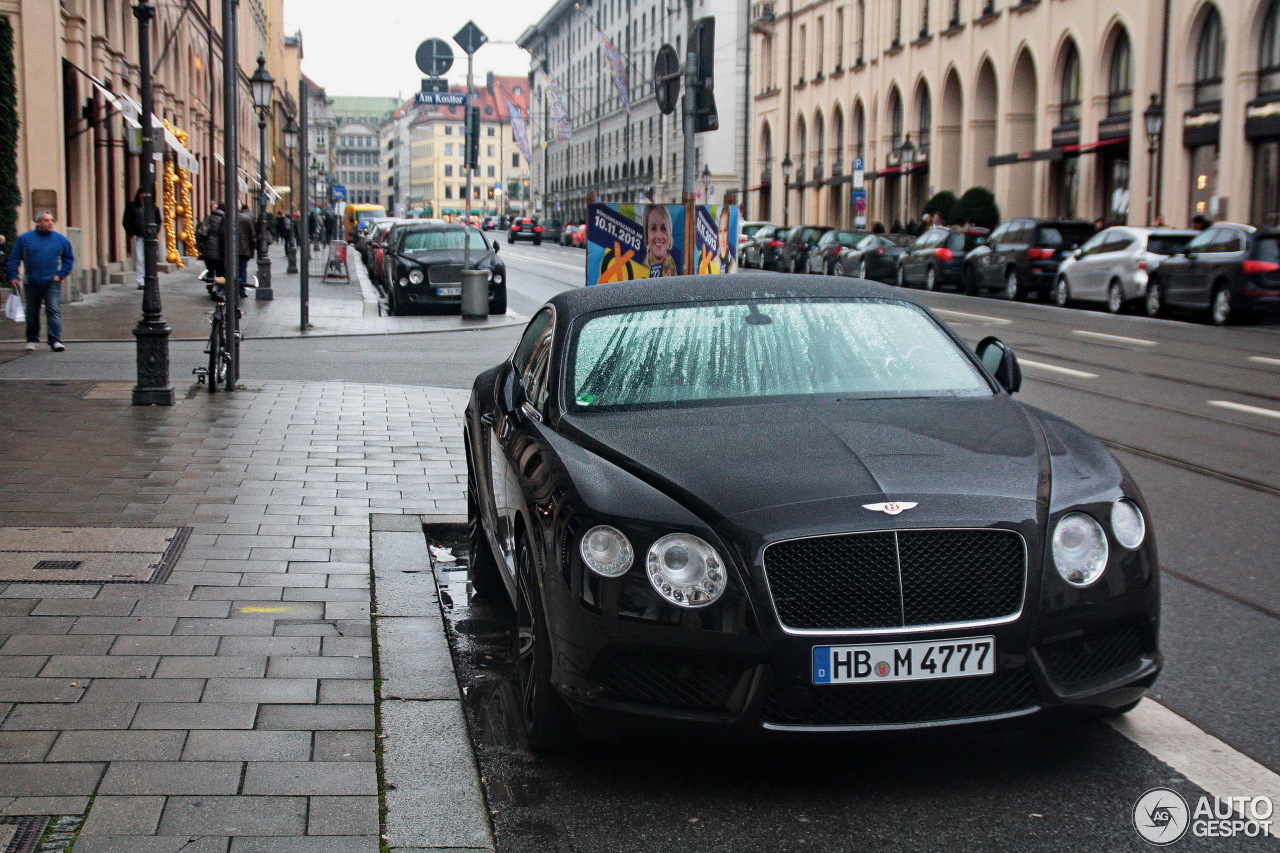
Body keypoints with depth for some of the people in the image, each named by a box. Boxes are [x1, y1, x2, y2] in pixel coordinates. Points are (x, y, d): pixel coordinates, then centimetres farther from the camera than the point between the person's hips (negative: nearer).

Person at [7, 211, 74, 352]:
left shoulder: (61, 239, 4)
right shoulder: (25, 238, 2)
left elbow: (69, 259, 14)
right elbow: (14, 259, 5)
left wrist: (61, 274, 2)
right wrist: (13, 277, -2)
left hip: (52, 283, -1)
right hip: (32, 283, 1)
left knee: (54, 311, -13)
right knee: (32, 313, 10)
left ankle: (55, 340, -15)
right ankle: (32, 340, 24)